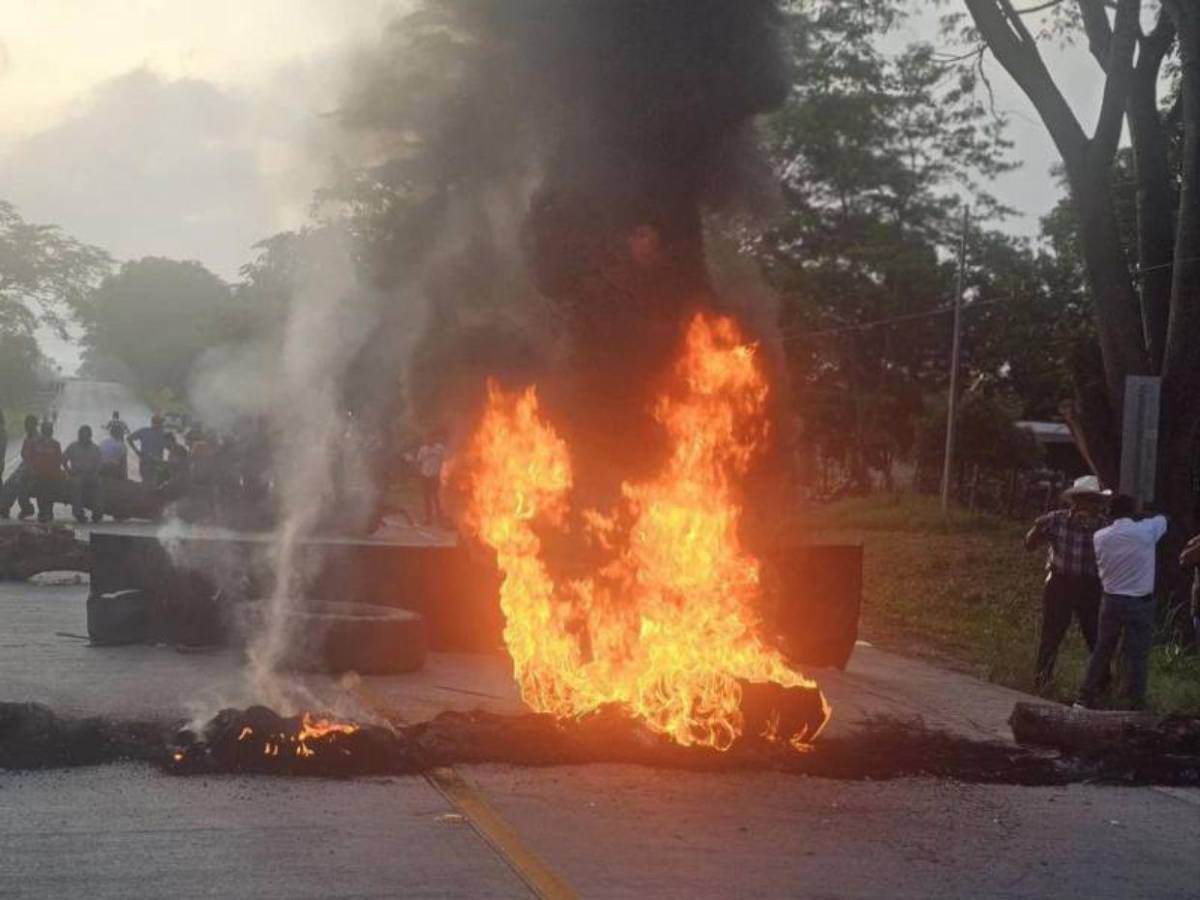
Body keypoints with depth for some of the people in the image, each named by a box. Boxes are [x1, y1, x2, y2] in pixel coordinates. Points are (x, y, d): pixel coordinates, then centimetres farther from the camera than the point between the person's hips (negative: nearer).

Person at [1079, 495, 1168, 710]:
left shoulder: (1100, 537, -3)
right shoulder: (1146, 531, -10)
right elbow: (1163, 520, 10)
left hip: (1111, 601, 3)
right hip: (1140, 603, -3)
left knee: (1101, 651, 14)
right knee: (1137, 656, 2)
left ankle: (1087, 698, 19)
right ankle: (1136, 704, 4)